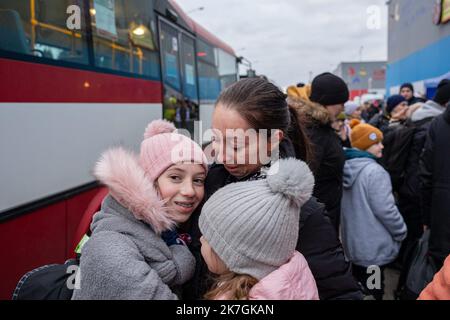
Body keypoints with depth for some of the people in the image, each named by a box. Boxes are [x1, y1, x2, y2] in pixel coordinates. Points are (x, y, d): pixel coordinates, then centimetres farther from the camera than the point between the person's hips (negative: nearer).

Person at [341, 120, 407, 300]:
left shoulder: (346, 167, 5)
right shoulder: (374, 171, -22)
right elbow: (385, 209, -23)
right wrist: (401, 232, -7)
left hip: (353, 243, 8)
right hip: (374, 246, -8)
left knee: (359, 283, 22)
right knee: (373, 288, 7)